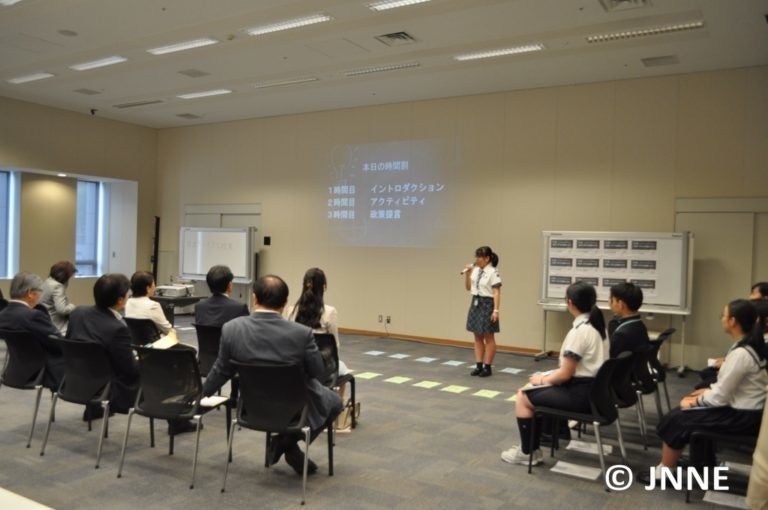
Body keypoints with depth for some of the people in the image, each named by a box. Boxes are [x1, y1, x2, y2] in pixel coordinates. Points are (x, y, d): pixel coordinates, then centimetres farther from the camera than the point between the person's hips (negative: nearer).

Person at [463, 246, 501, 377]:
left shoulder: (493, 272, -14)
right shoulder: (475, 270, 7)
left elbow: (496, 292, -16)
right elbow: (468, 287, 14)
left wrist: (496, 310, -22)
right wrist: (467, 274, 1)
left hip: (487, 304, -7)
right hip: (475, 303, 7)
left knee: (488, 337, 3)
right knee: (478, 337, 11)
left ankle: (487, 367, 11)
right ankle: (478, 365, 17)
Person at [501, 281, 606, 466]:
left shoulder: (579, 331, -22)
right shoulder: (595, 324, 7)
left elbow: (566, 374, -19)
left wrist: (543, 379, -1)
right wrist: (548, 376, 13)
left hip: (580, 393, -10)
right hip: (591, 388, 10)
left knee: (523, 397, 1)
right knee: (533, 392, 18)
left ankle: (527, 452, 14)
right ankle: (532, 447, 22)